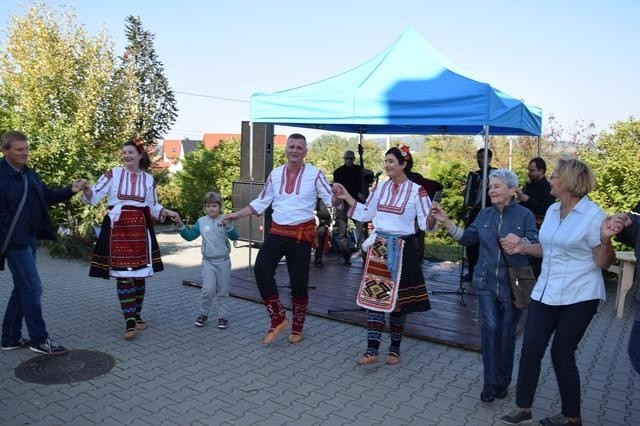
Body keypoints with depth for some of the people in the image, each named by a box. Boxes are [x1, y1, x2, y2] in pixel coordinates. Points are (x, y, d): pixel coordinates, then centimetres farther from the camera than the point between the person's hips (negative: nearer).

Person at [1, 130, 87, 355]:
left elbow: (47, 196, 13)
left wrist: (70, 190, -2)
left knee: (22, 288, 15)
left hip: (29, 238, 9)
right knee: (32, 287, -5)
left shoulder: (29, 174, 11)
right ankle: (39, 340, 6)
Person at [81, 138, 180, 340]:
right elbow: (94, 196, -3)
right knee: (123, 275, -6)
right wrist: (85, 189, -23)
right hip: (118, 228, -3)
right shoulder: (113, 174, 3)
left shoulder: (148, 179, 10)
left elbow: (153, 206, 15)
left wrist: (168, 212, -1)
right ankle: (129, 321, -2)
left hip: (140, 229, 3)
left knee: (140, 274, 7)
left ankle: (136, 315, 22)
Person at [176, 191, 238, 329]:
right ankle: (203, 314, 14)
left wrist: (228, 226, -31)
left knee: (223, 291, 9)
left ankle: (222, 316, 22)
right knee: (208, 290, -7)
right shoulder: (201, 221, 1)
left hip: (223, 261, 0)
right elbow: (190, 236, 6)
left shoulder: (225, 221, -5)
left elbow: (235, 237, -14)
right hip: (208, 261, 0)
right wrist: (181, 225, -8)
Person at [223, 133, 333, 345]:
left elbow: (331, 199, -8)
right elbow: (260, 202, 13)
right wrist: (237, 214, 8)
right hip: (277, 232, 3)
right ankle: (278, 319, 2)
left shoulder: (315, 174, -5)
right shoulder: (275, 174, 7)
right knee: (261, 269, -16)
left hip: (302, 234, -3)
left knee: (299, 281, 4)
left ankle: (297, 328, 26)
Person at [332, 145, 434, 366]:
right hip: (378, 247, 4)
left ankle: (395, 349, 23)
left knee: (397, 299, 7)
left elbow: (425, 224, -9)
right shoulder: (381, 187, 7)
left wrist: (433, 217, -30)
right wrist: (346, 197, 9)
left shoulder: (417, 191, -7)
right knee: (374, 296, -1)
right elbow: (365, 214, 15)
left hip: (401, 249, -4)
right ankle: (372, 350, 3)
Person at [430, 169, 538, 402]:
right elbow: (467, 238, 9)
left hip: (512, 284, -2)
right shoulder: (485, 214, 6)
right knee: (490, 328, -7)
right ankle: (491, 381, 6)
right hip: (486, 282, 3)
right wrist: (446, 222, -1)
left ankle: (503, 381, 27)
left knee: (507, 333, 9)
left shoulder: (524, 215, -7)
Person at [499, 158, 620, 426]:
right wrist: (522, 247, 3)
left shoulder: (593, 215, -13)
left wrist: (606, 240, -31)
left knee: (562, 354, 3)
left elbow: (603, 263, -13)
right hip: (546, 292, 6)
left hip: (579, 297, -6)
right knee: (531, 348, 4)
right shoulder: (552, 210, 7)